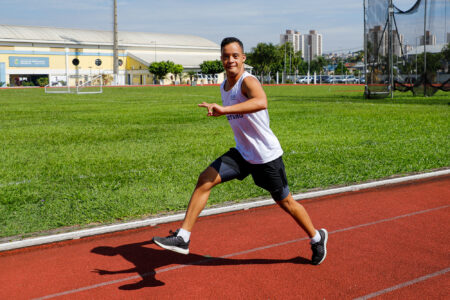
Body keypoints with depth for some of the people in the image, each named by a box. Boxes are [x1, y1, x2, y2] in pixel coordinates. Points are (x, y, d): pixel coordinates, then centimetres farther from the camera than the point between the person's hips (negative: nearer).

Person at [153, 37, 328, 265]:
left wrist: (224, 109, -53)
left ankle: (317, 237, 34)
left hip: (267, 156, -6)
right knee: (205, 180, -10)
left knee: (285, 202, 8)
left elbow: (261, 102, -45)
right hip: (242, 153, 7)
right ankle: (183, 238, -7)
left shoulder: (248, 81, -21)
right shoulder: (224, 87, 5)